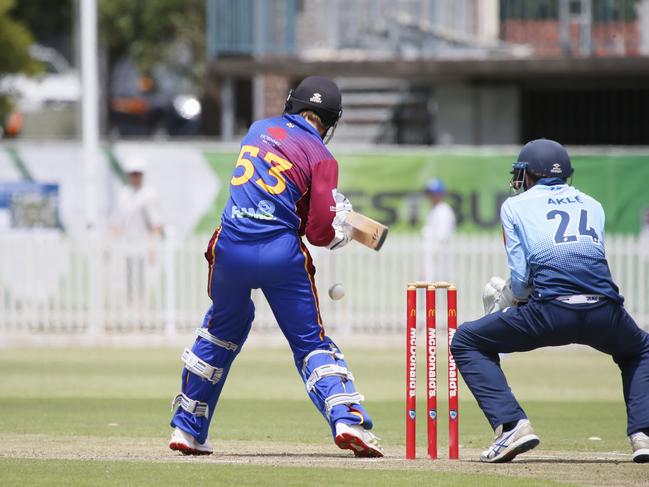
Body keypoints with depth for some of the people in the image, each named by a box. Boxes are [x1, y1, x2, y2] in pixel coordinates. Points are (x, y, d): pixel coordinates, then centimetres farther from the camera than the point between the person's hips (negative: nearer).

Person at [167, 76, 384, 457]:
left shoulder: (259, 129, 14)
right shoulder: (320, 157, -1)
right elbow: (320, 233, -6)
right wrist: (342, 232, 16)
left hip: (232, 249, 4)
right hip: (281, 251, -4)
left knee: (221, 331, 23)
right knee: (312, 342, 5)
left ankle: (188, 428, 25)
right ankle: (348, 419, -13)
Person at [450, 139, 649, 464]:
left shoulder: (515, 206, 17)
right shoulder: (592, 205, 28)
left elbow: (521, 281, 8)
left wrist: (505, 300, 30)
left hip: (549, 311, -4)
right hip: (605, 312, 4)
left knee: (466, 342, 17)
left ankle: (511, 424, -2)